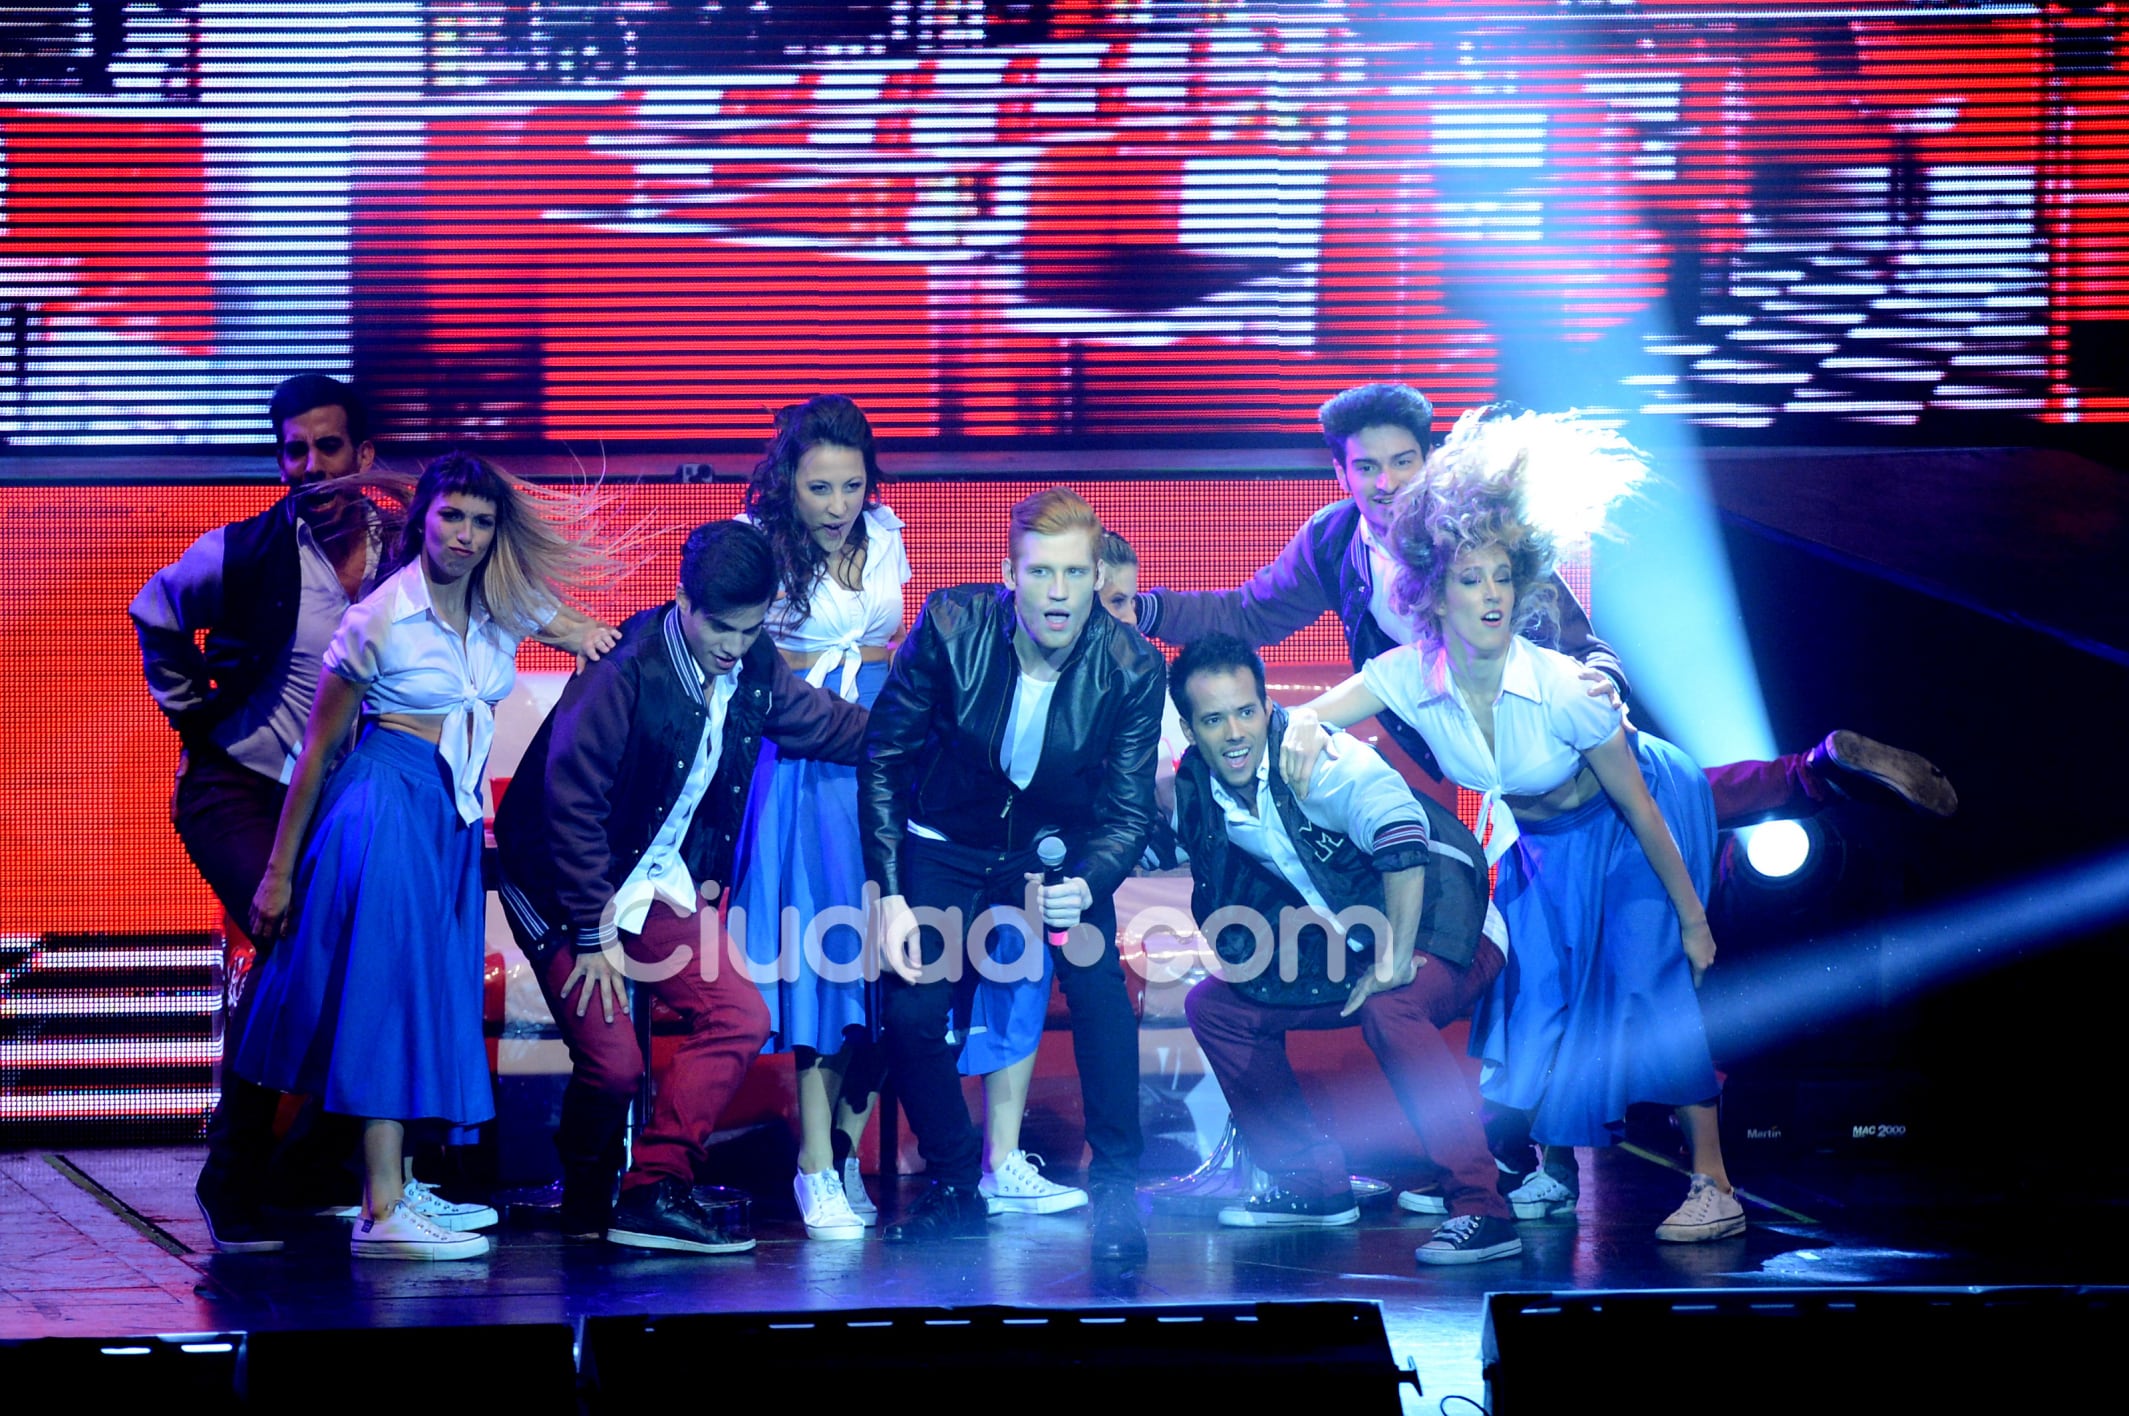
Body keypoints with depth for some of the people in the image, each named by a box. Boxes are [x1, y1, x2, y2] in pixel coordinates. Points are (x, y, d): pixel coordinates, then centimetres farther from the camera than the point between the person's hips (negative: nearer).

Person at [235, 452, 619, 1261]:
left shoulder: (504, 607, 4)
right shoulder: (379, 618, -11)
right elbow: (317, 747, -6)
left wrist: (591, 636, -11)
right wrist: (278, 873, -4)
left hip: (457, 814, 7)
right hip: (390, 805, -7)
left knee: (436, 996, 9)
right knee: (391, 989, -12)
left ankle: (392, 1187, 17)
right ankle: (381, 1215, -15)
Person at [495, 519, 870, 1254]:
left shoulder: (754, 670, -5)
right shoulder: (625, 670, -24)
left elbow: (831, 724, 15)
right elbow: (572, 802, -21)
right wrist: (593, 933, -20)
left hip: (658, 884, 7)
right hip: (562, 886, -7)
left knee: (739, 1016, -5)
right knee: (612, 1062, -14)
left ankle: (653, 1194, -2)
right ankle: (585, 1207, 12)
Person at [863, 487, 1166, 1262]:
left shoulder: (1132, 667, -21)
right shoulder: (950, 629, -21)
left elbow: (1129, 812, -15)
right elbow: (883, 758, -10)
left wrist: (1085, 885, -38)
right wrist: (888, 896, -17)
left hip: (1061, 847, 0)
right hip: (951, 844, 1)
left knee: (1098, 982, -25)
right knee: (911, 1013, -15)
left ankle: (1115, 1189, -12)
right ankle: (955, 1185, 9)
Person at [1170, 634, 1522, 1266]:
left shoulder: (1317, 757, -24)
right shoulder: (1195, 790, -3)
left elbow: (1402, 831, -40)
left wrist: (1397, 958, -44)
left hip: (1443, 932, -8)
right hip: (1350, 950, 8)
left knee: (1388, 1006, -37)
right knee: (1213, 1005, 6)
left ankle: (1481, 1210, -36)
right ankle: (1313, 1185, 13)